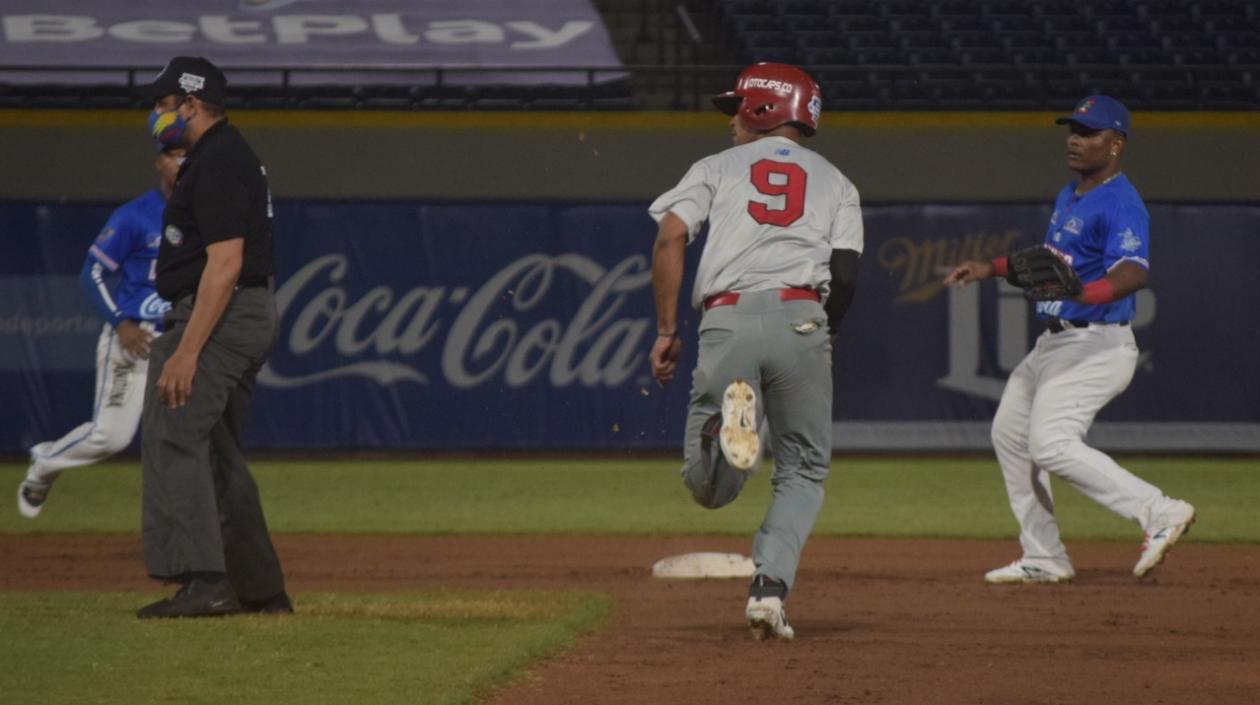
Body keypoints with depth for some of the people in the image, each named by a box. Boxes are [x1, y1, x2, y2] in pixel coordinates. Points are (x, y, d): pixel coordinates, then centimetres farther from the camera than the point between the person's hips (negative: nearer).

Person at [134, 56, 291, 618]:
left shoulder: (217, 165, -16)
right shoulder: (228, 156, 18)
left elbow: (225, 263, -23)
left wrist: (187, 350, -26)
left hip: (220, 317, -11)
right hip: (253, 318, 11)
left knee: (172, 439, -17)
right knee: (217, 452, 15)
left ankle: (202, 580, -25)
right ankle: (258, 588, 18)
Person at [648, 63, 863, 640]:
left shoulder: (718, 168, 18)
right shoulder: (834, 182, 21)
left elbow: (670, 236, 3)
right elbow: (845, 275, 8)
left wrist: (666, 330, 5)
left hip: (726, 320, -1)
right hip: (800, 319, 1)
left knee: (708, 487, 4)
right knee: (803, 471, 14)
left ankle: (730, 417, -30)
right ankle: (771, 587, -7)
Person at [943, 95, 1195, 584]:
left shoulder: (1119, 205, -18)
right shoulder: (1070, 197, 14)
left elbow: (1134, 273, -35)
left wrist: (1081, 293, -51)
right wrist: (993, 268, 25)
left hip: (1095, 346, -11)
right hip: (1055, 343, 11)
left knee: (1052, 444, -22)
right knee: (1009, 433, 16)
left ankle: (1158, 512, -21)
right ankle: (1043, 558, 21)